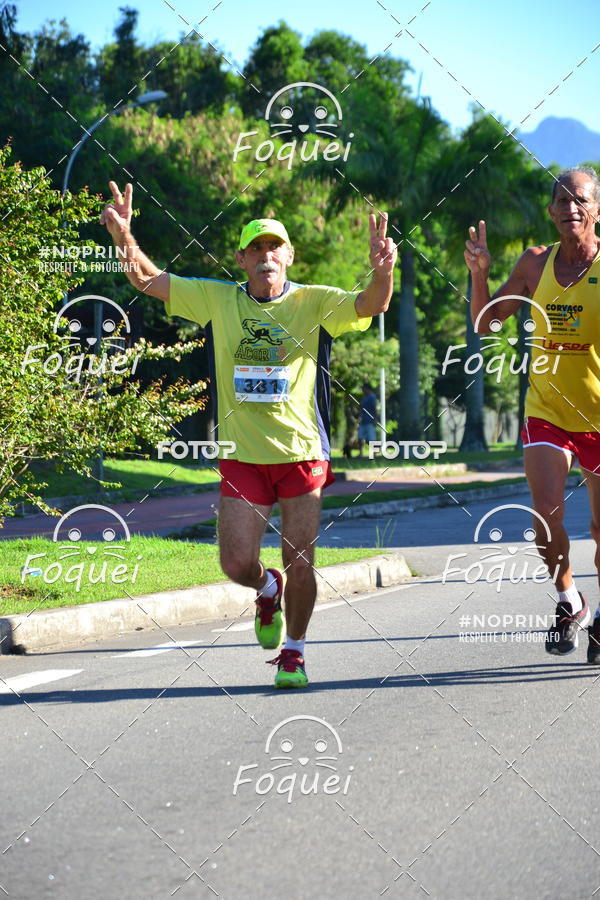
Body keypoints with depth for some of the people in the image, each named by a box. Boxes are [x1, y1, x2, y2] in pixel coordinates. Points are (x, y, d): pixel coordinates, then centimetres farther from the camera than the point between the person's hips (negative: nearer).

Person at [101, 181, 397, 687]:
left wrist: (383, 272, -38)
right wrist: (123, 235, -18)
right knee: (237, 563, -3)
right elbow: (146, 279, 0)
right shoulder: (217, 300, 3)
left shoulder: (314, 302, -2)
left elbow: (371, 305, -16)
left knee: (300, 566, -1)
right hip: (242, 454, 1)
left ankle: (293, 652, 22)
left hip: (303, 452, -1)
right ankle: (267, 590, 34)